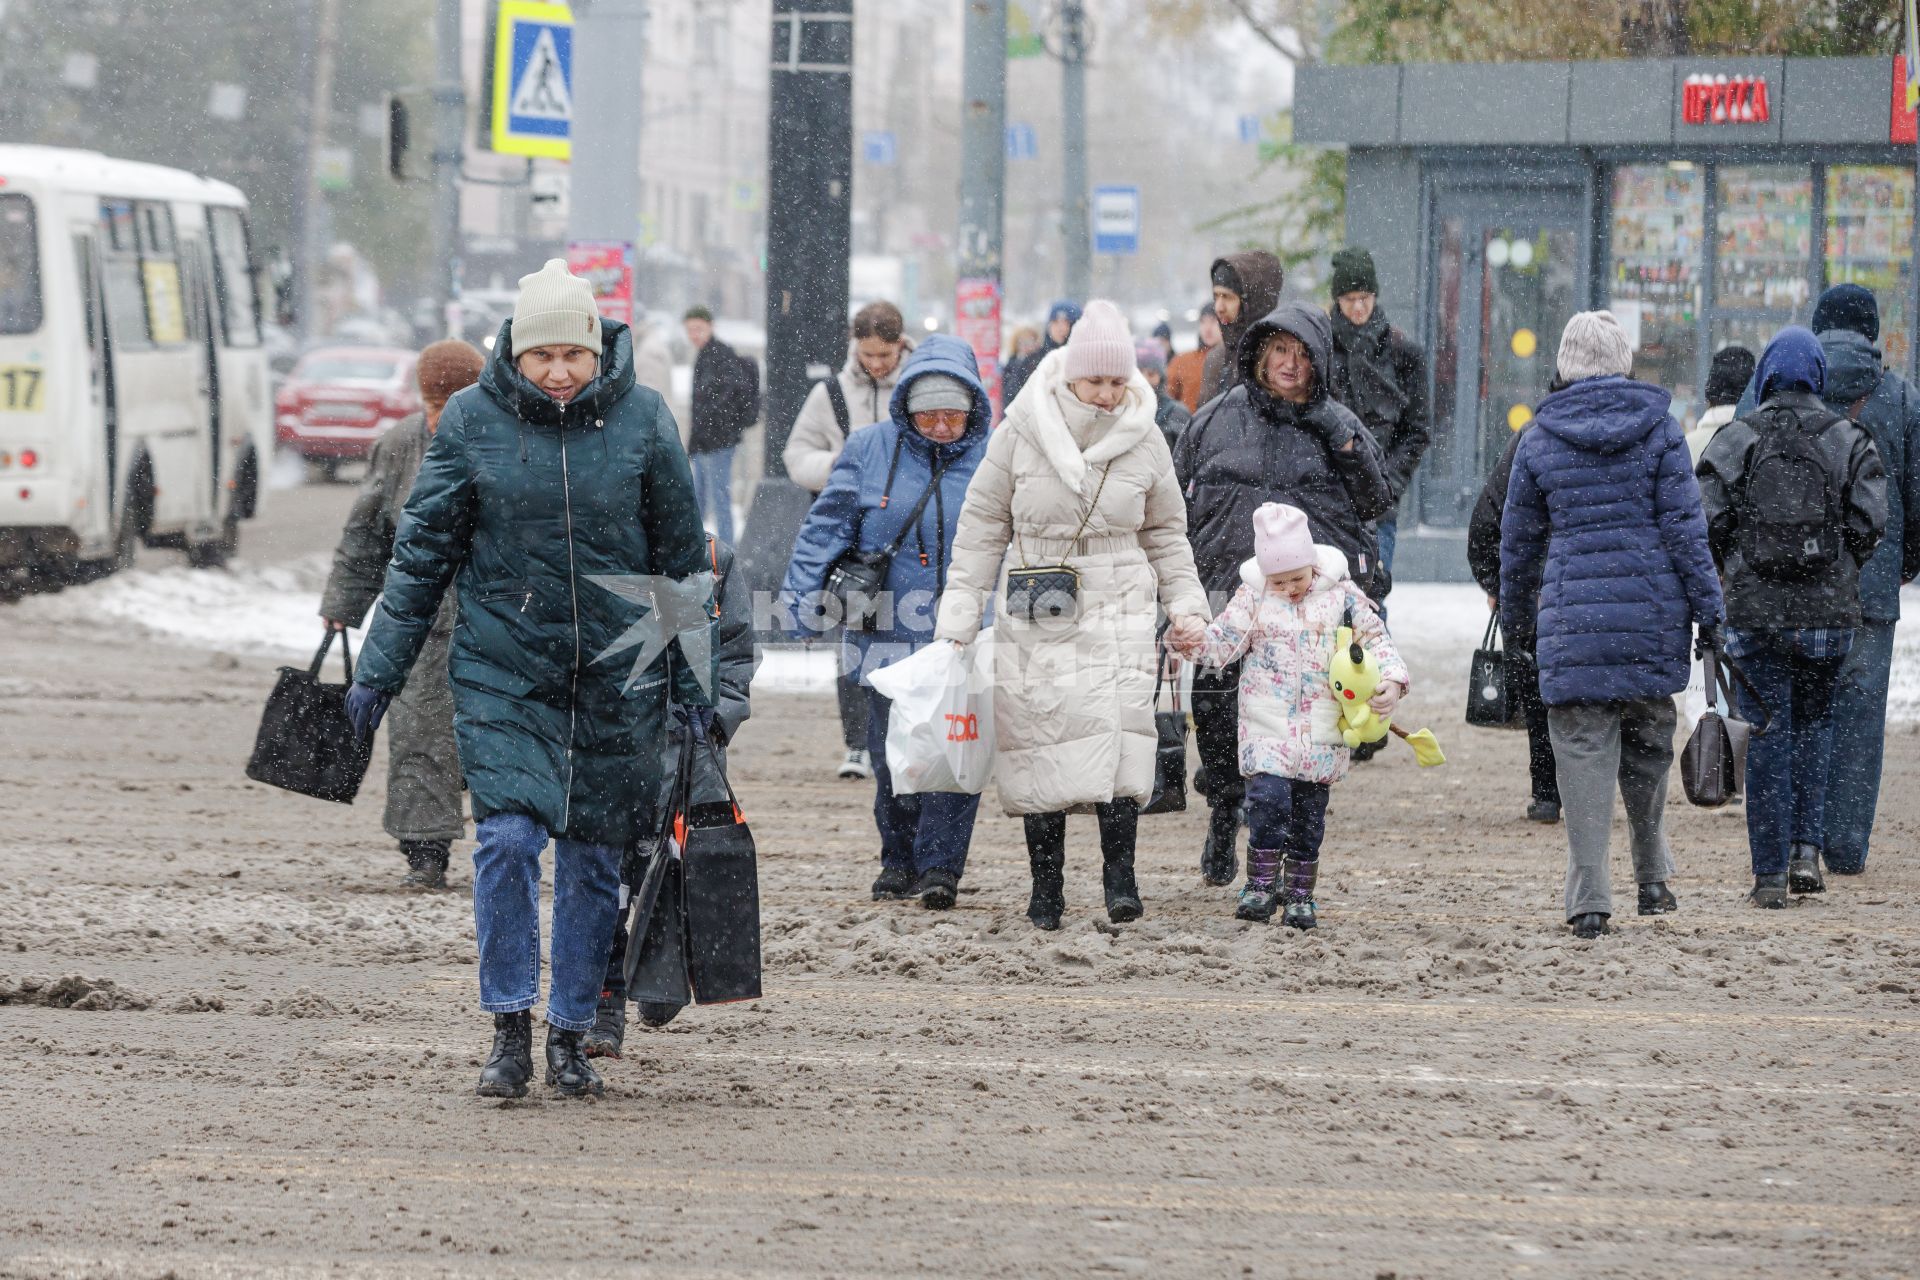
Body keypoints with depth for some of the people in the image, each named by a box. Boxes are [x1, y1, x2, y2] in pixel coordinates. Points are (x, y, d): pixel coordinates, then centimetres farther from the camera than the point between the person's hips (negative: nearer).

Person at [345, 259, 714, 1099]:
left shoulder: (642, 421, -1)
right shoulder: (472, 422, -3)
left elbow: (682, 556, 8)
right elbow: (423, 551, 4)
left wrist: (693, 676, 9)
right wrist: (378, 672, 3)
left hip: (618, 675, 1)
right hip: (503, 668, -1)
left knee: (594, 858, 5)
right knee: (508, 839, -15)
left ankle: (571, 1036, 18)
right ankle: (510, 1029, -3)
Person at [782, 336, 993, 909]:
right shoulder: (869, 451, 3)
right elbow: (828, 527, 4)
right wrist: (805, 594, -4)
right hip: (889, 633, 1)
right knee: (892, 751, 5)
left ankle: (940, 864, -2)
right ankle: (899, 860, 18)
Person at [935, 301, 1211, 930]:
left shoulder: (1145, 441, 3)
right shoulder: (1023, 432, -2)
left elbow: (1165, 533, 16)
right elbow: (983, 525, 5)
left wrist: (1186, 604, 6)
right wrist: (959, 614, 2)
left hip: (1118, 611, 0)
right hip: (1034, 614, 0)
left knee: (1117, 730, -18)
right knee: (1038, 741, -3)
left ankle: (1120, 873, -13)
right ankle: (1046, 887, 7)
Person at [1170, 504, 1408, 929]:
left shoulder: (1342, 595, 1)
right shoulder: (1253, 596, 1)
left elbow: (1375, 639, 5)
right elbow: (1225, 641, 0)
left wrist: (1392, 680, -11)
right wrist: (1193, 642, -21)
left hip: (1321, 730, 1)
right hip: (1267, 726, -1)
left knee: (1308, 813, 6)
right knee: (1268, 797, -17)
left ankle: (1299, 894, 16)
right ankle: (1262, 885, -7)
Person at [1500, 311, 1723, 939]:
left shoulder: (1539, 438, 2)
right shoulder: (1658, 427, 0)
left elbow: (1519, 536, 10)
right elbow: (1684, 523, -3)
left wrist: (1515, 613, 23)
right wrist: (1708, 605, 1)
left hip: (1573, 613, -1)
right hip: (1653, 609, 1)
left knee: (1584, 748, 0)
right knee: (1649, 743, 16)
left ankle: (1589, 897, -7)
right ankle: (1652, 880, 26)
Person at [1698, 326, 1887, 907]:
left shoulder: (1736, 440, -2)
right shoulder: (1849, 440, 0)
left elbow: (1708, 520, -8)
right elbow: (1871, 519, -8)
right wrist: (1840, 572, 10)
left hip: (1755, 613, -1)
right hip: (1829, 613, 1)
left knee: (1767, 734, 4)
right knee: (1814, 723, 19)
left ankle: (1770, 874, 3)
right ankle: (1807, 851, 6)